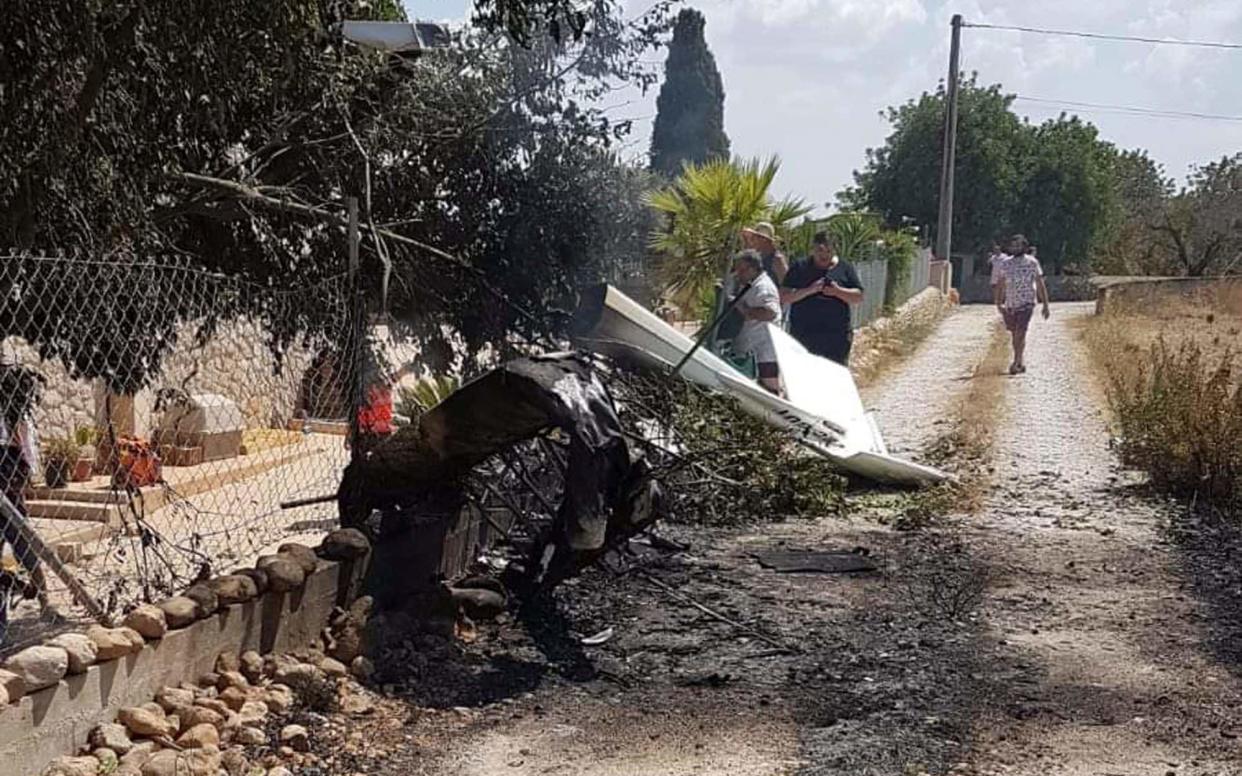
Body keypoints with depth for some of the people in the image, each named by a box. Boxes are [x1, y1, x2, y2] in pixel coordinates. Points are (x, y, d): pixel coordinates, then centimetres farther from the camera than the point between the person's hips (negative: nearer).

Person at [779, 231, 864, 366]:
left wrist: (838, 291, -13)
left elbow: (859, 297, 4)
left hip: (836, 336, 0)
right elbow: (784, 297, -1)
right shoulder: (799, 268, 7)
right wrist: (809, 290, -16)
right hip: (803, 334, 0)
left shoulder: (845, 268, 9)